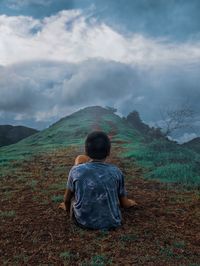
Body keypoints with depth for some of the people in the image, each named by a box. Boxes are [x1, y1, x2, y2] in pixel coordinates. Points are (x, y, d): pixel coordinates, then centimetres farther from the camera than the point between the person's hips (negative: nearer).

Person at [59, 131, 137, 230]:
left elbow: (67, 199, -1)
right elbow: (124, 203, -2)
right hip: (111, 222, 1)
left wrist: (67, 207, 23)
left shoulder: (76, 171, -16)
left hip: (82, 221, 0)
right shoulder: (116, 172, -14)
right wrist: (129, 203, 23)